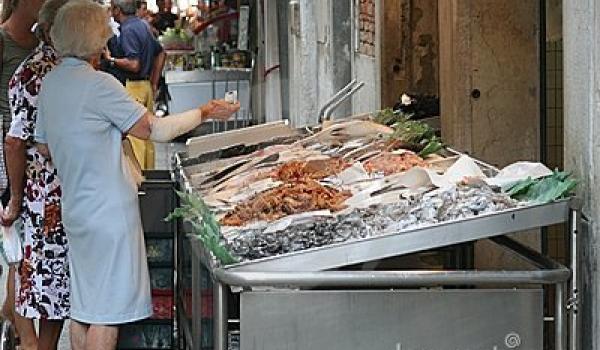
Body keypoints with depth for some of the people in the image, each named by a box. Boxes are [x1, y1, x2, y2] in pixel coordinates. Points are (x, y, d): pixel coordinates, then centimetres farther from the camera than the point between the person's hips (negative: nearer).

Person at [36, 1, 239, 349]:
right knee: (108, 309, -1)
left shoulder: (50, 82, 6)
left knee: (82, 306, 16)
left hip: (75, 211, 8)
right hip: (109, 212, -8)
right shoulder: (99, 84, -19)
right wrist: (206, 112, -5)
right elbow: (156, 129, -16)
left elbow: (45, 147, 16)